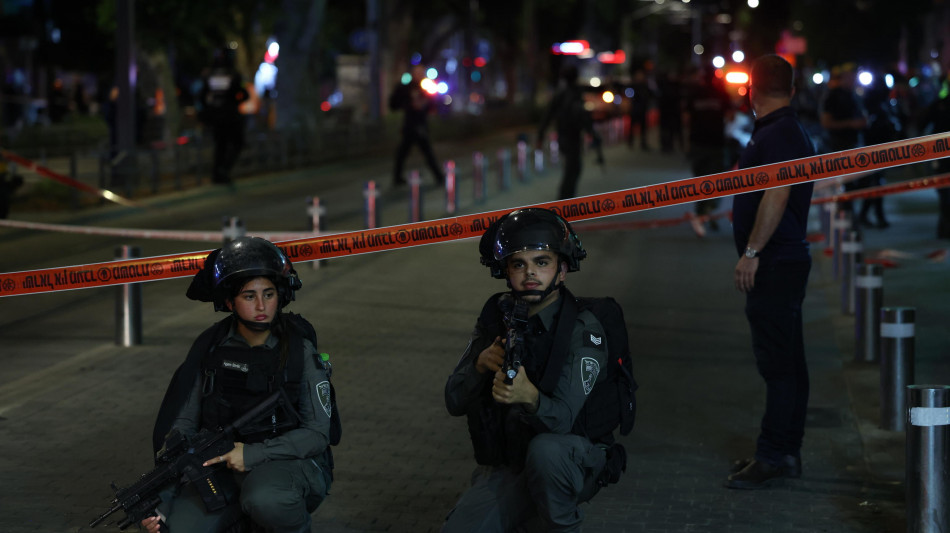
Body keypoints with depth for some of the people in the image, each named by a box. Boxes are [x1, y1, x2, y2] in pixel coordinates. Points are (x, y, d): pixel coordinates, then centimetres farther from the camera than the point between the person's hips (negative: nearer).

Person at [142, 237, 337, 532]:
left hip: (290, 461, -3)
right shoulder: (209, 348, 1)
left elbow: (317, 433, -8)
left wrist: (252, 453, -21)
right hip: (222, 466, 3)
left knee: (264, 498, -38)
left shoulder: (299, 350, -7)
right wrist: (161, 499, -12)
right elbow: (182, 426, 1)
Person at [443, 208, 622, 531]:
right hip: (506, 466, 4)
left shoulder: (582, 330, -16)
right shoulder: (497, 315, -1)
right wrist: (479, 365, -22)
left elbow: (561, 419, -27)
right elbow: (454, 403, -2)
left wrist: (530, 398, -49)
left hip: (570, 463, -3)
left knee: (545, 450, -38)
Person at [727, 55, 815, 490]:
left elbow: (776, 195, -25)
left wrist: (752, 251, -22)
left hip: (776, 261, -11)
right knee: (787, 360, 12)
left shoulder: (778, 135, -15)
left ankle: (774, 455, -9)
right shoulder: (790, 131, 18)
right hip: (786, 259, 11)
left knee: (777, 361, -9)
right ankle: (787, 452, 17)